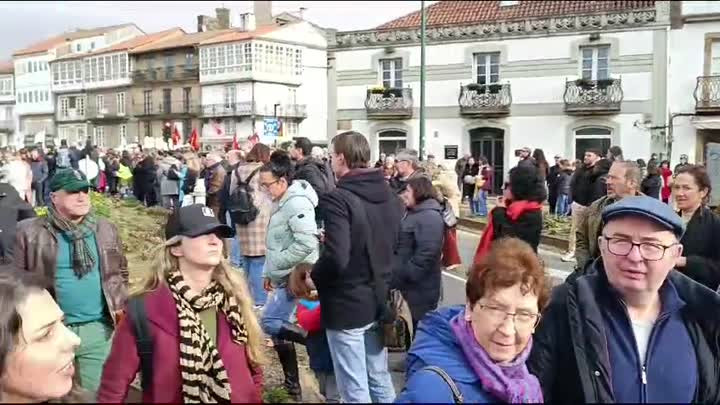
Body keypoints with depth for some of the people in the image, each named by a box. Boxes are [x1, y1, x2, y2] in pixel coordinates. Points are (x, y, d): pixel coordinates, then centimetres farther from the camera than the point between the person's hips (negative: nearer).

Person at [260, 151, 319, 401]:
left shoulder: (297, 202, -18)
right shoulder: (281, 202, 12)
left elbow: (307, 243, -28)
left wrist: (275, 264, -19)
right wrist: (268, 272, 17)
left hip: (295, 277, -10)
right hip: (283, 277, 10)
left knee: (270, 323, -12)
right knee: (278, 328, 13)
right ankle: (292, 385, 24)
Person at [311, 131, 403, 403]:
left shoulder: (338, 199, -19)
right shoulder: (390, 195, 4)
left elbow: (335, 258, -27)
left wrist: (312, 278, -9)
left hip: (347, 305, -7)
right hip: (380, 300, 7)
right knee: (380, 378, 20)